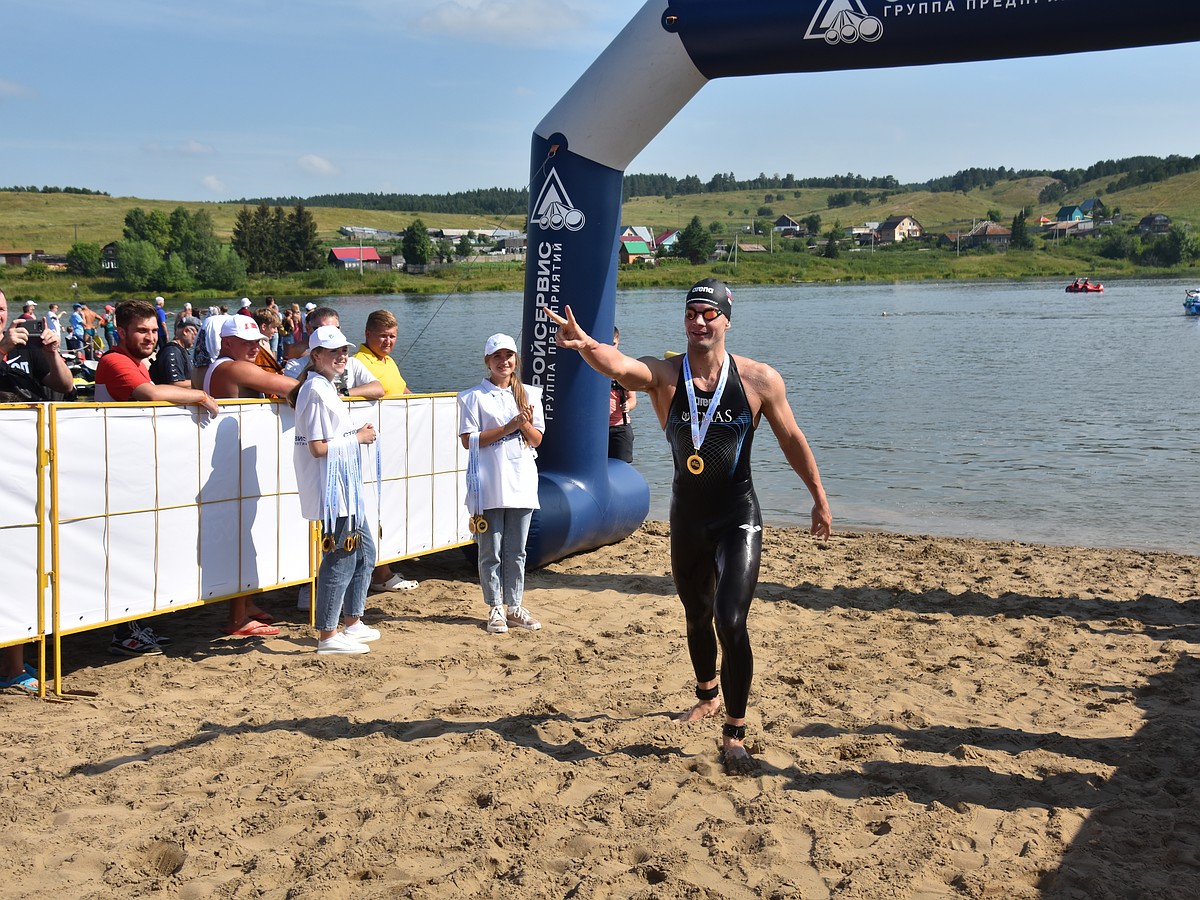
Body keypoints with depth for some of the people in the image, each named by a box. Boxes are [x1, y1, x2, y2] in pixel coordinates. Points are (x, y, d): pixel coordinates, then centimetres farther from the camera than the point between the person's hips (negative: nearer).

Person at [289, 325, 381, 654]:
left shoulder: (326, 388, 15)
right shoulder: (316, 390, -16)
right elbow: (317, 447, -21)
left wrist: (357, 433, 5)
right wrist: (357, 438, -11)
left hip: (345, 488, 11)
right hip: (331, 489, -11)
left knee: (364, 552, 18)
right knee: (341, 560, -5)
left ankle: (352, 623, 30)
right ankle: (327, 636, 4)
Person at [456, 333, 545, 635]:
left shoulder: (529, 394, 11)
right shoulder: (473, 397, -2)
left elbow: (537, 439, 10)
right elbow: (468, 440, -10)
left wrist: (526, 425, -12)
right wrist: (508, 428, -15)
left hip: (521, 483, 4)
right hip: (489, 486, -4)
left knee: (516, 551, 9)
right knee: (491, 551, 2)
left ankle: (514, 606, 18)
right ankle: (495, 609, 12)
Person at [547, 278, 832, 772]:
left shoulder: (760, 379, -10)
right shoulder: (663, 375, -11)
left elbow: (792, 440, 3)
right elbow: (620, 365, -33)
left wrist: (819, 499, 10)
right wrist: (587, 346, -56)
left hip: (738, 517, -3)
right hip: (687, 515, 3)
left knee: (731, 621, -17)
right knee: (697, 618, 21)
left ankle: (735, 731, -1)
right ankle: (708, 694, 49)